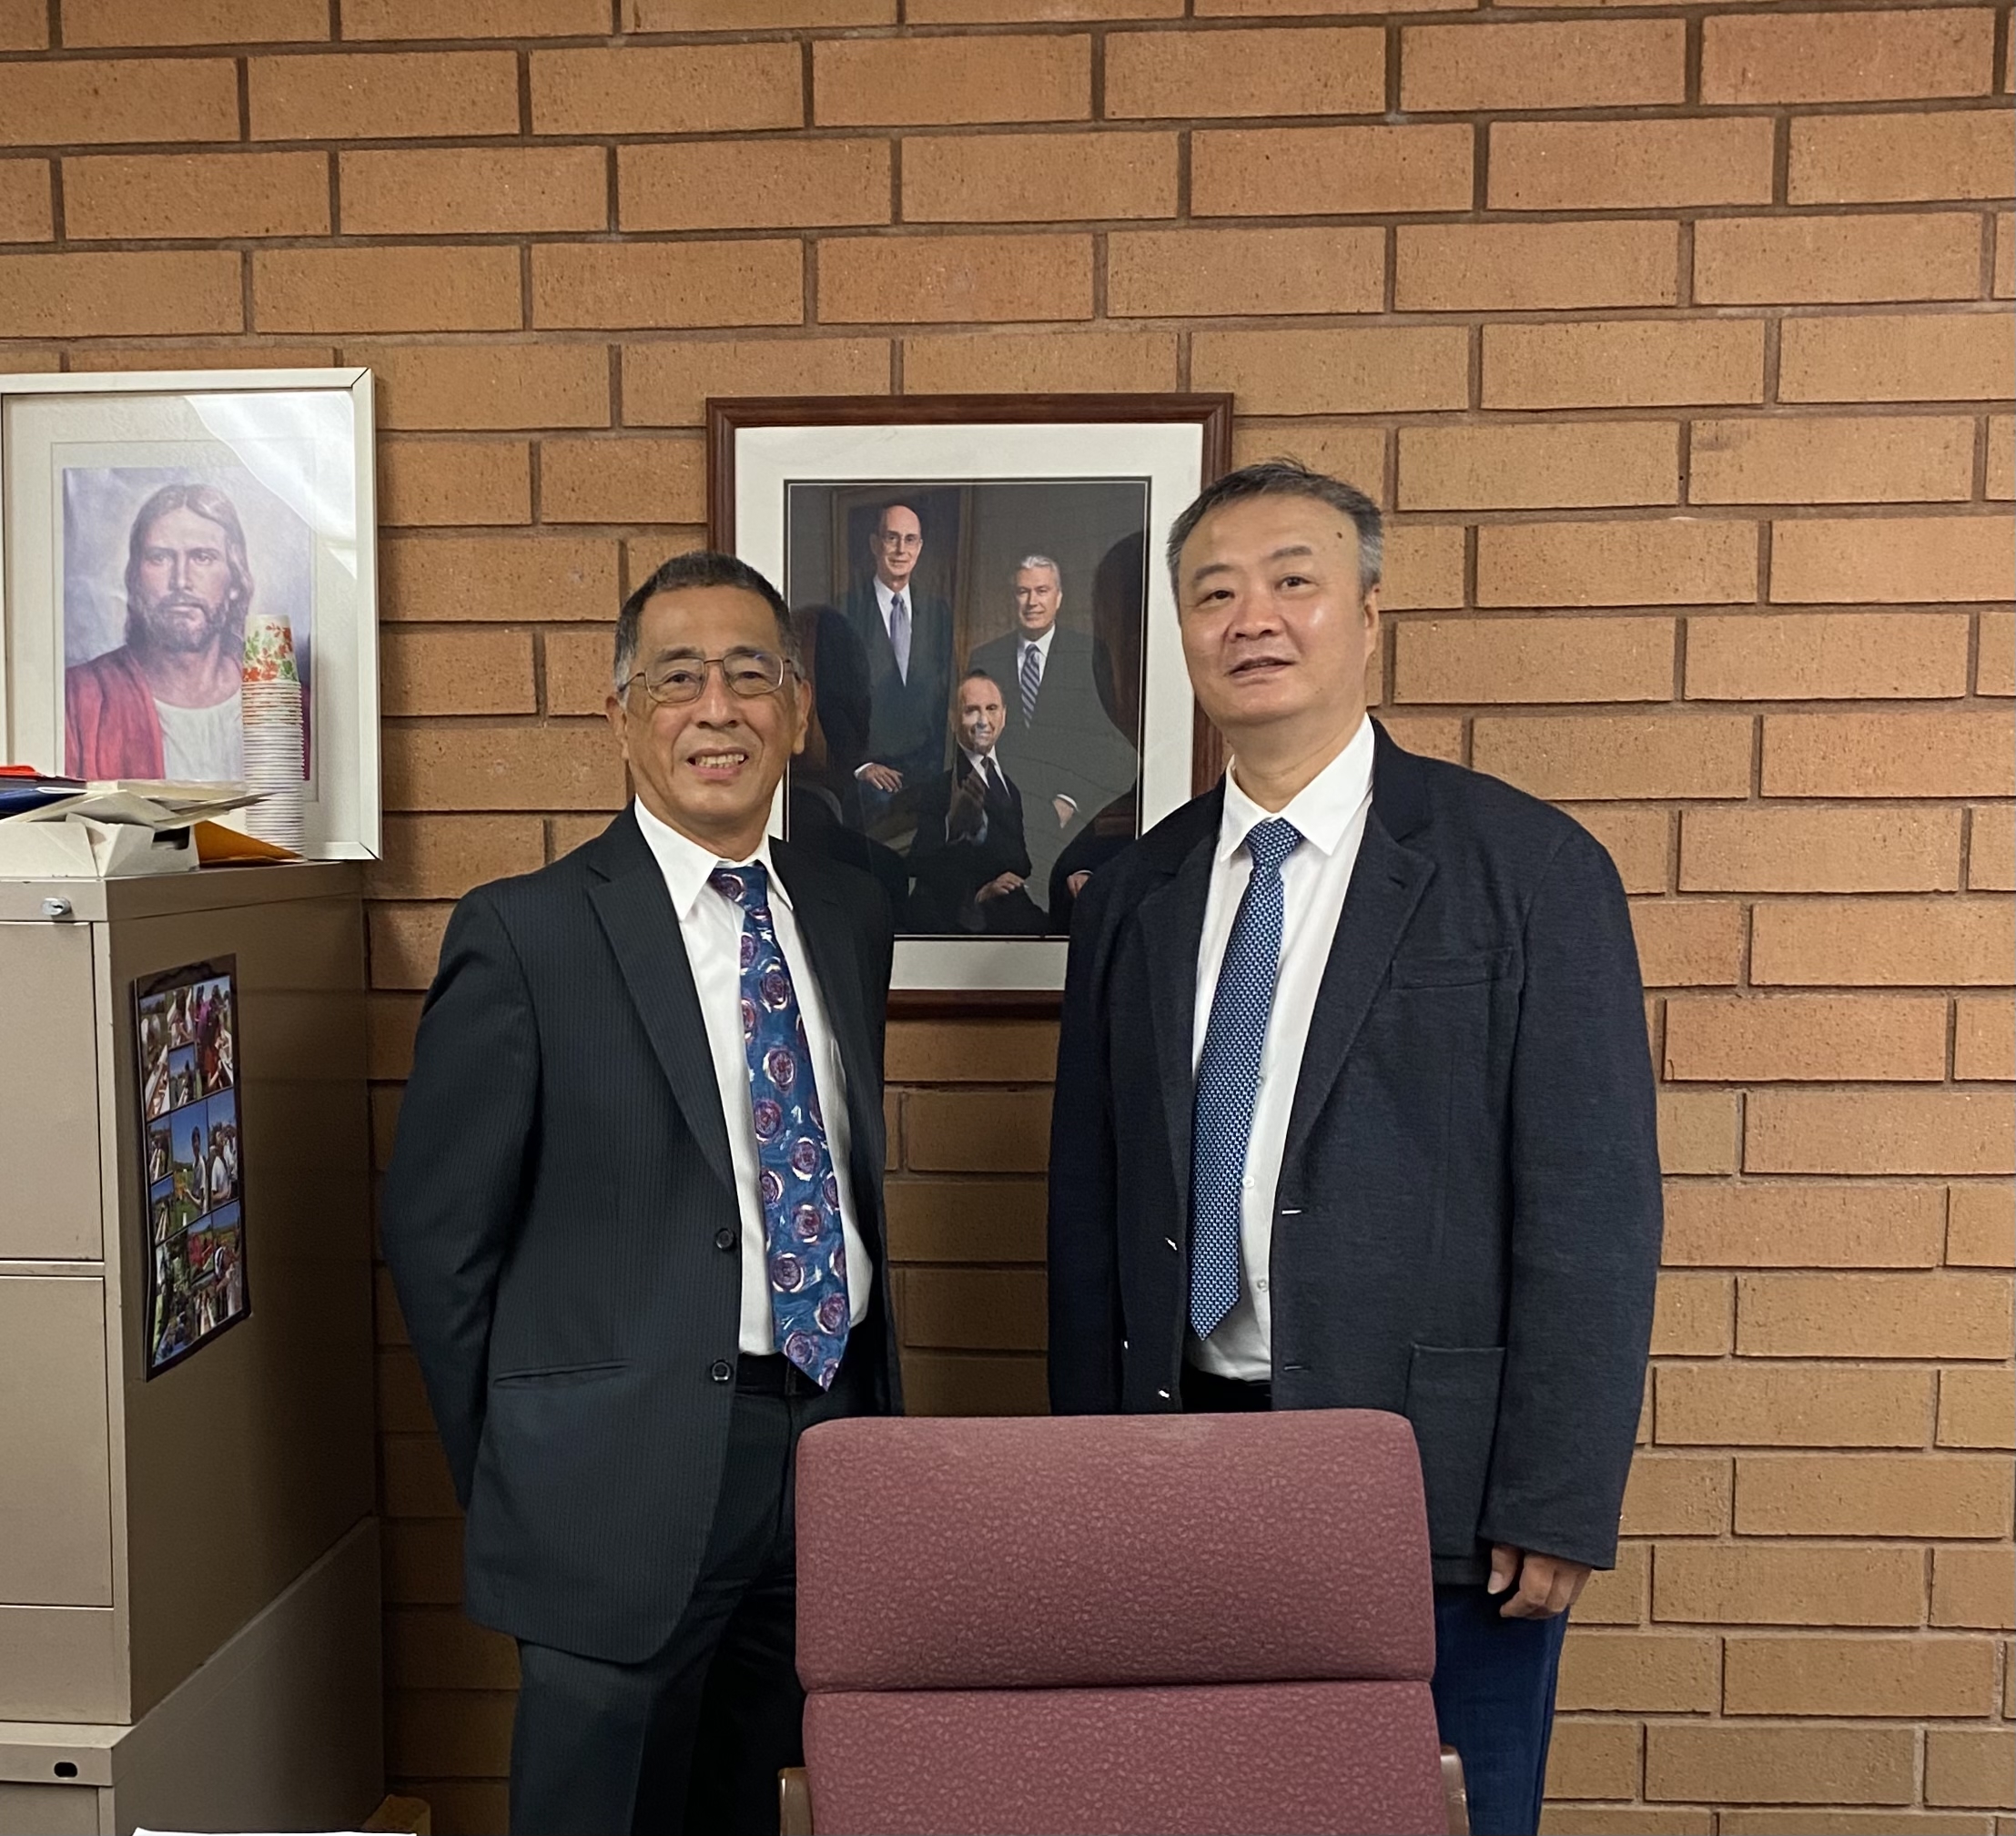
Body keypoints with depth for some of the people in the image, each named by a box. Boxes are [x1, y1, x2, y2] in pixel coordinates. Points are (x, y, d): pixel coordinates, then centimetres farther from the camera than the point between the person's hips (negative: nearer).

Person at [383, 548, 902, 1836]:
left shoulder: (851, 915, 6)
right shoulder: (527, 933, -11)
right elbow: (438, 1230, -6)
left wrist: (877, 1413, 13)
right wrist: (518, 1479, -1)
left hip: (831, 1435, 5)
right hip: (628, 1474, -5)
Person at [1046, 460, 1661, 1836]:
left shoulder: (1531, 870, -6)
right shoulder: (1133, 898, 6)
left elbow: (1595, 1211, -9)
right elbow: (1090, 1208, 8)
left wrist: (1557, 1508, -11)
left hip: (1436, 1478, -3)